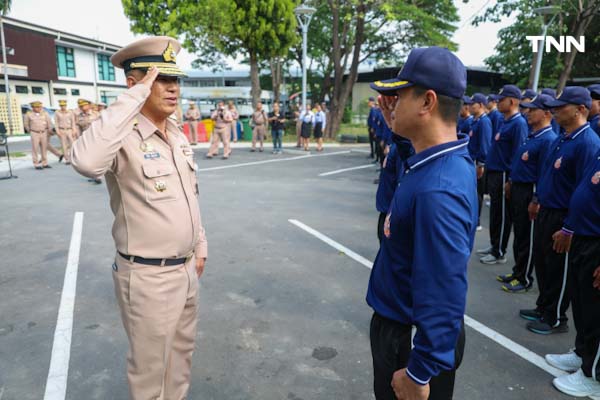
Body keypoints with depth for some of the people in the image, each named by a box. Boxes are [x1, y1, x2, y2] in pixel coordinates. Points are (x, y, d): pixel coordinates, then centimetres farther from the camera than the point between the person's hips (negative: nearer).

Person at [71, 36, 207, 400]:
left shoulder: (179, 136, 6)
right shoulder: (123, 137, -19)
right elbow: (87, 162, -43)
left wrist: (200, 244, 17)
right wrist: (134, 97, -35)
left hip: (187, 268, 8)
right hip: (149, 277, -7)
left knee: (182, 353, 26)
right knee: (151, 369, 14)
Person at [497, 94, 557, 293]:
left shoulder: (548, 140, -18)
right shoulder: (531, 135, 11)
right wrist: (510, 183, 18)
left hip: (530, 192, -9)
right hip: (517, 189, 9)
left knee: (527, 237, 4)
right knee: (519, 233, 18)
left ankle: (524, 279, 17)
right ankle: (517, 271, 31)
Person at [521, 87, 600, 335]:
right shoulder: (561, 139, 8)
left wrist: (568, 229, -23)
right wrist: (537, 200, 22)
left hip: (562, 217, -8)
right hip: (546, 211, 9)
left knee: (557, 270, 7)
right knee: (542, 262, 19)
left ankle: (555, 319, 25)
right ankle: (543, 307, 37)